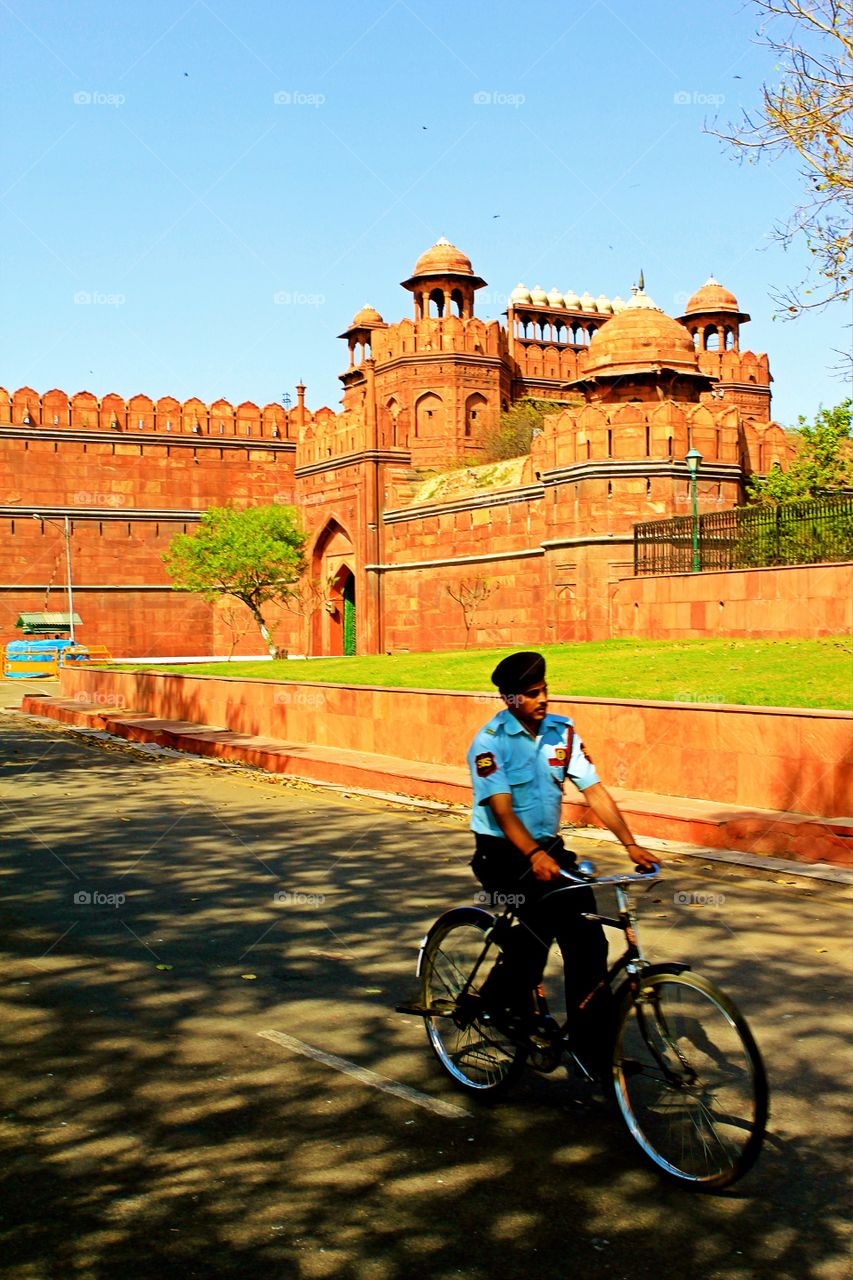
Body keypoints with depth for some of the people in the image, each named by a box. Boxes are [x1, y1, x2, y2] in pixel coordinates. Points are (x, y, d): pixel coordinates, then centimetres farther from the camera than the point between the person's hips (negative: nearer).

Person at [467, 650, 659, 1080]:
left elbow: (594, 790, -2)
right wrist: (533, 855, -39)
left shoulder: (562, 732, 2)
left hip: (549, 847, 5)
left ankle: (594, 1049, 7)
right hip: (502, 853, -5)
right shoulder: (489, 742, -14)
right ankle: (502, 1000, -7)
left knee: (586, 940, -6)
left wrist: (630, 844, -13)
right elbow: (502, 810, -24)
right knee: (544, 911, -29)